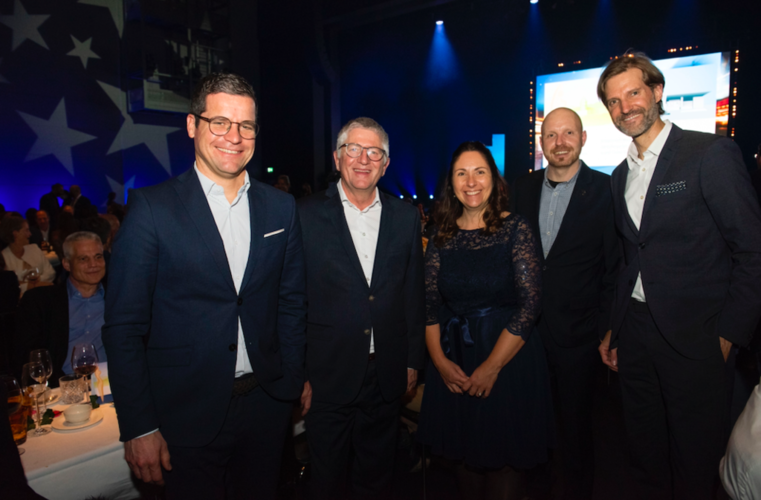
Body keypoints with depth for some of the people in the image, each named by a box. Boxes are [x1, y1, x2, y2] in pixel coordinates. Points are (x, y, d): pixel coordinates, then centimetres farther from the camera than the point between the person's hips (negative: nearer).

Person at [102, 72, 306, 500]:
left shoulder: (281, 207, 1)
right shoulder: (153, 208, -10)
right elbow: (124, 325, -9)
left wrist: (293, 381, 5)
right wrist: (139, 427, -9)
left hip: (266, 403, 4)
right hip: (186, 414, -3)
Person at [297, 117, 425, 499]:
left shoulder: (405, 217, 3)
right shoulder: (306, 215, -7)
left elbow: (413, 292, 6)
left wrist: (413, 360, 6)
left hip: (387, 376, 3)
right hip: (328, 375, -2)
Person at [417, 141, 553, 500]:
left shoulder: (515, 229, -6)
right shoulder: (442, 237, 3)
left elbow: (530, 303, -11)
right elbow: (429, 304, 3)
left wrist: (491, 367, -13)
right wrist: (440, 362, -9)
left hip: (509, 360, -3)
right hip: (453, 365, 3)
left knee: (501, 459, 9)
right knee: (464, 457, 15)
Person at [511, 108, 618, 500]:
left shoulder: (605, 191, -6)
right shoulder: (522, 189, 5)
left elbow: (616, 268, -5)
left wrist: (606, 330, -9)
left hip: (578, 335, -3)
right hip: (527, 329, 3)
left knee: (575, 426, 13)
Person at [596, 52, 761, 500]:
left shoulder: (711, 153, -8)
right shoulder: (621, 175, 11)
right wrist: (613, 329, 10)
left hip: (695, 336, -5)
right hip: (635, 335, 6)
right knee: (646, 455, 17)